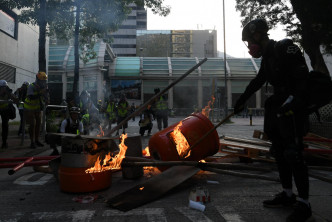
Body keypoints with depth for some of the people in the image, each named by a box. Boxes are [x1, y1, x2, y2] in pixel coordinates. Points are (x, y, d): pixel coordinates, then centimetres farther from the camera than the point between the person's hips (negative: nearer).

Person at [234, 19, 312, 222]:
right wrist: (242, 100, 32)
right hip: (278, 105, 9)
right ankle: (288, 194, 24)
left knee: (293, 153, -9)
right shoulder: (267, 57, 16)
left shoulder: (286, 48, -11)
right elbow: (257, 82, 27)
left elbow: (303, 77, -19)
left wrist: (293, 101, -26)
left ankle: (304, 203, 3)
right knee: (279, 151, 11)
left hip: (293, 107, -9)